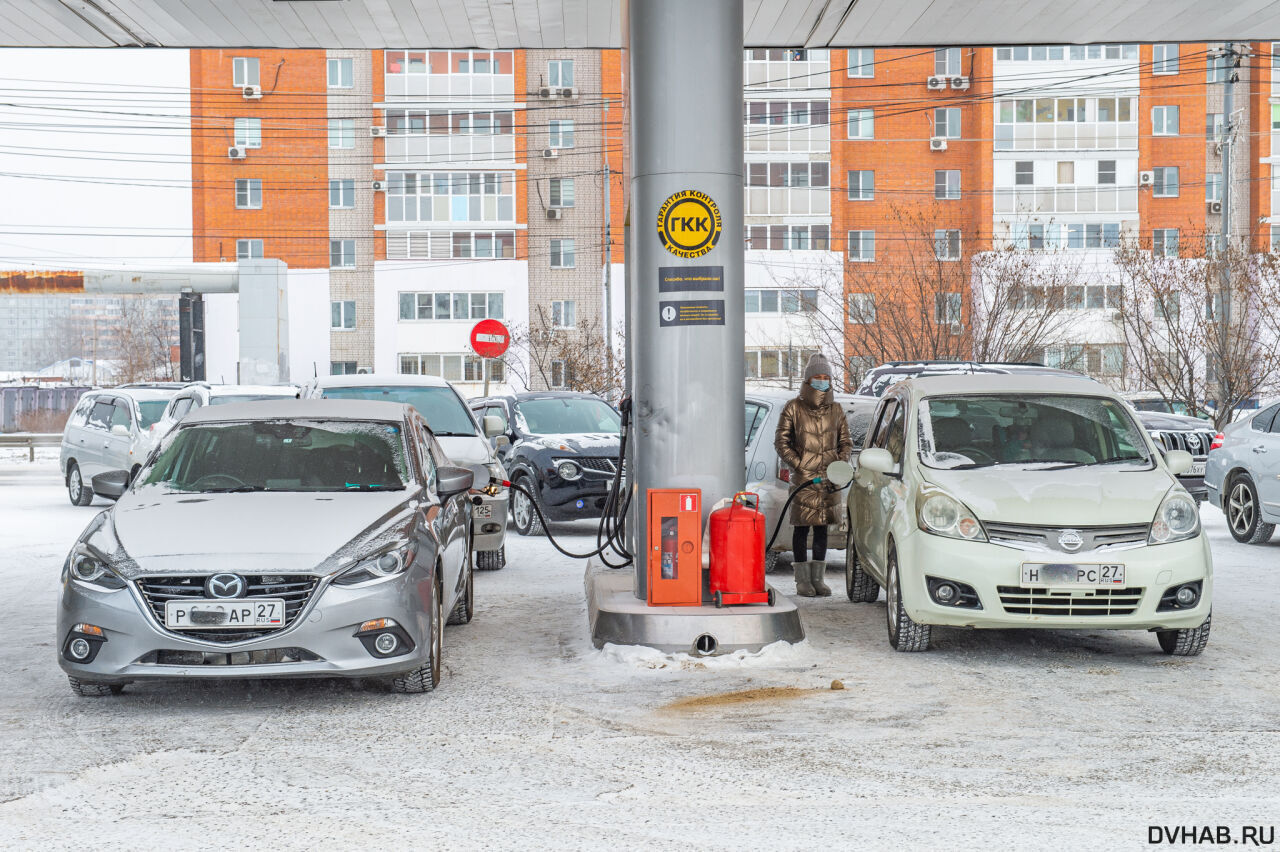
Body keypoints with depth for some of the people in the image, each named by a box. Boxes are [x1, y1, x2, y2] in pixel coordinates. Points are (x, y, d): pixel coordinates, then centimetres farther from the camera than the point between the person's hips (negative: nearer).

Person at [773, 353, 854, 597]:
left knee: (822, 528, 8)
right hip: (803, 477, -3)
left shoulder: (836, 410, 9)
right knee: (802, 528, -1)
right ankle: (802, 580, 6)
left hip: (829, 478, 3)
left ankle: (818, 578, 16)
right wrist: (799, 465, -9)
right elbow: (781, 442, 0)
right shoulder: (793, 408, -1)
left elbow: (846, 442, 16)